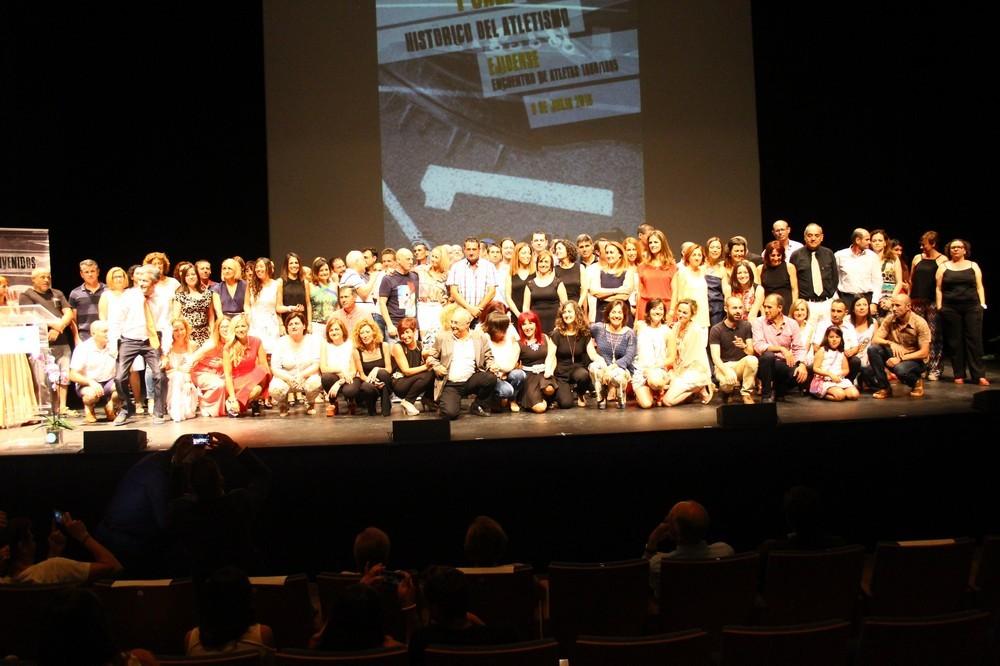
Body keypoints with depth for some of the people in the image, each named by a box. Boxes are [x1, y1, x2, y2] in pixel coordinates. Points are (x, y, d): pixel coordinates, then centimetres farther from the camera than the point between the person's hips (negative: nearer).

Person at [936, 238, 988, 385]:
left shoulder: (973, 266, 11)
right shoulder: (943, 267, 8)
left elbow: (979, 287, 9)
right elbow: (938, 288, 5)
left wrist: (982, 304, 1)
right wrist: (939, 307, -2)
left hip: (972, 308, 0)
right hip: (950, 309, 0)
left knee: (974, 340, -4)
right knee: (955, 342, 1)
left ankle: (979, 375, -4)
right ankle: (959, 375, 6)